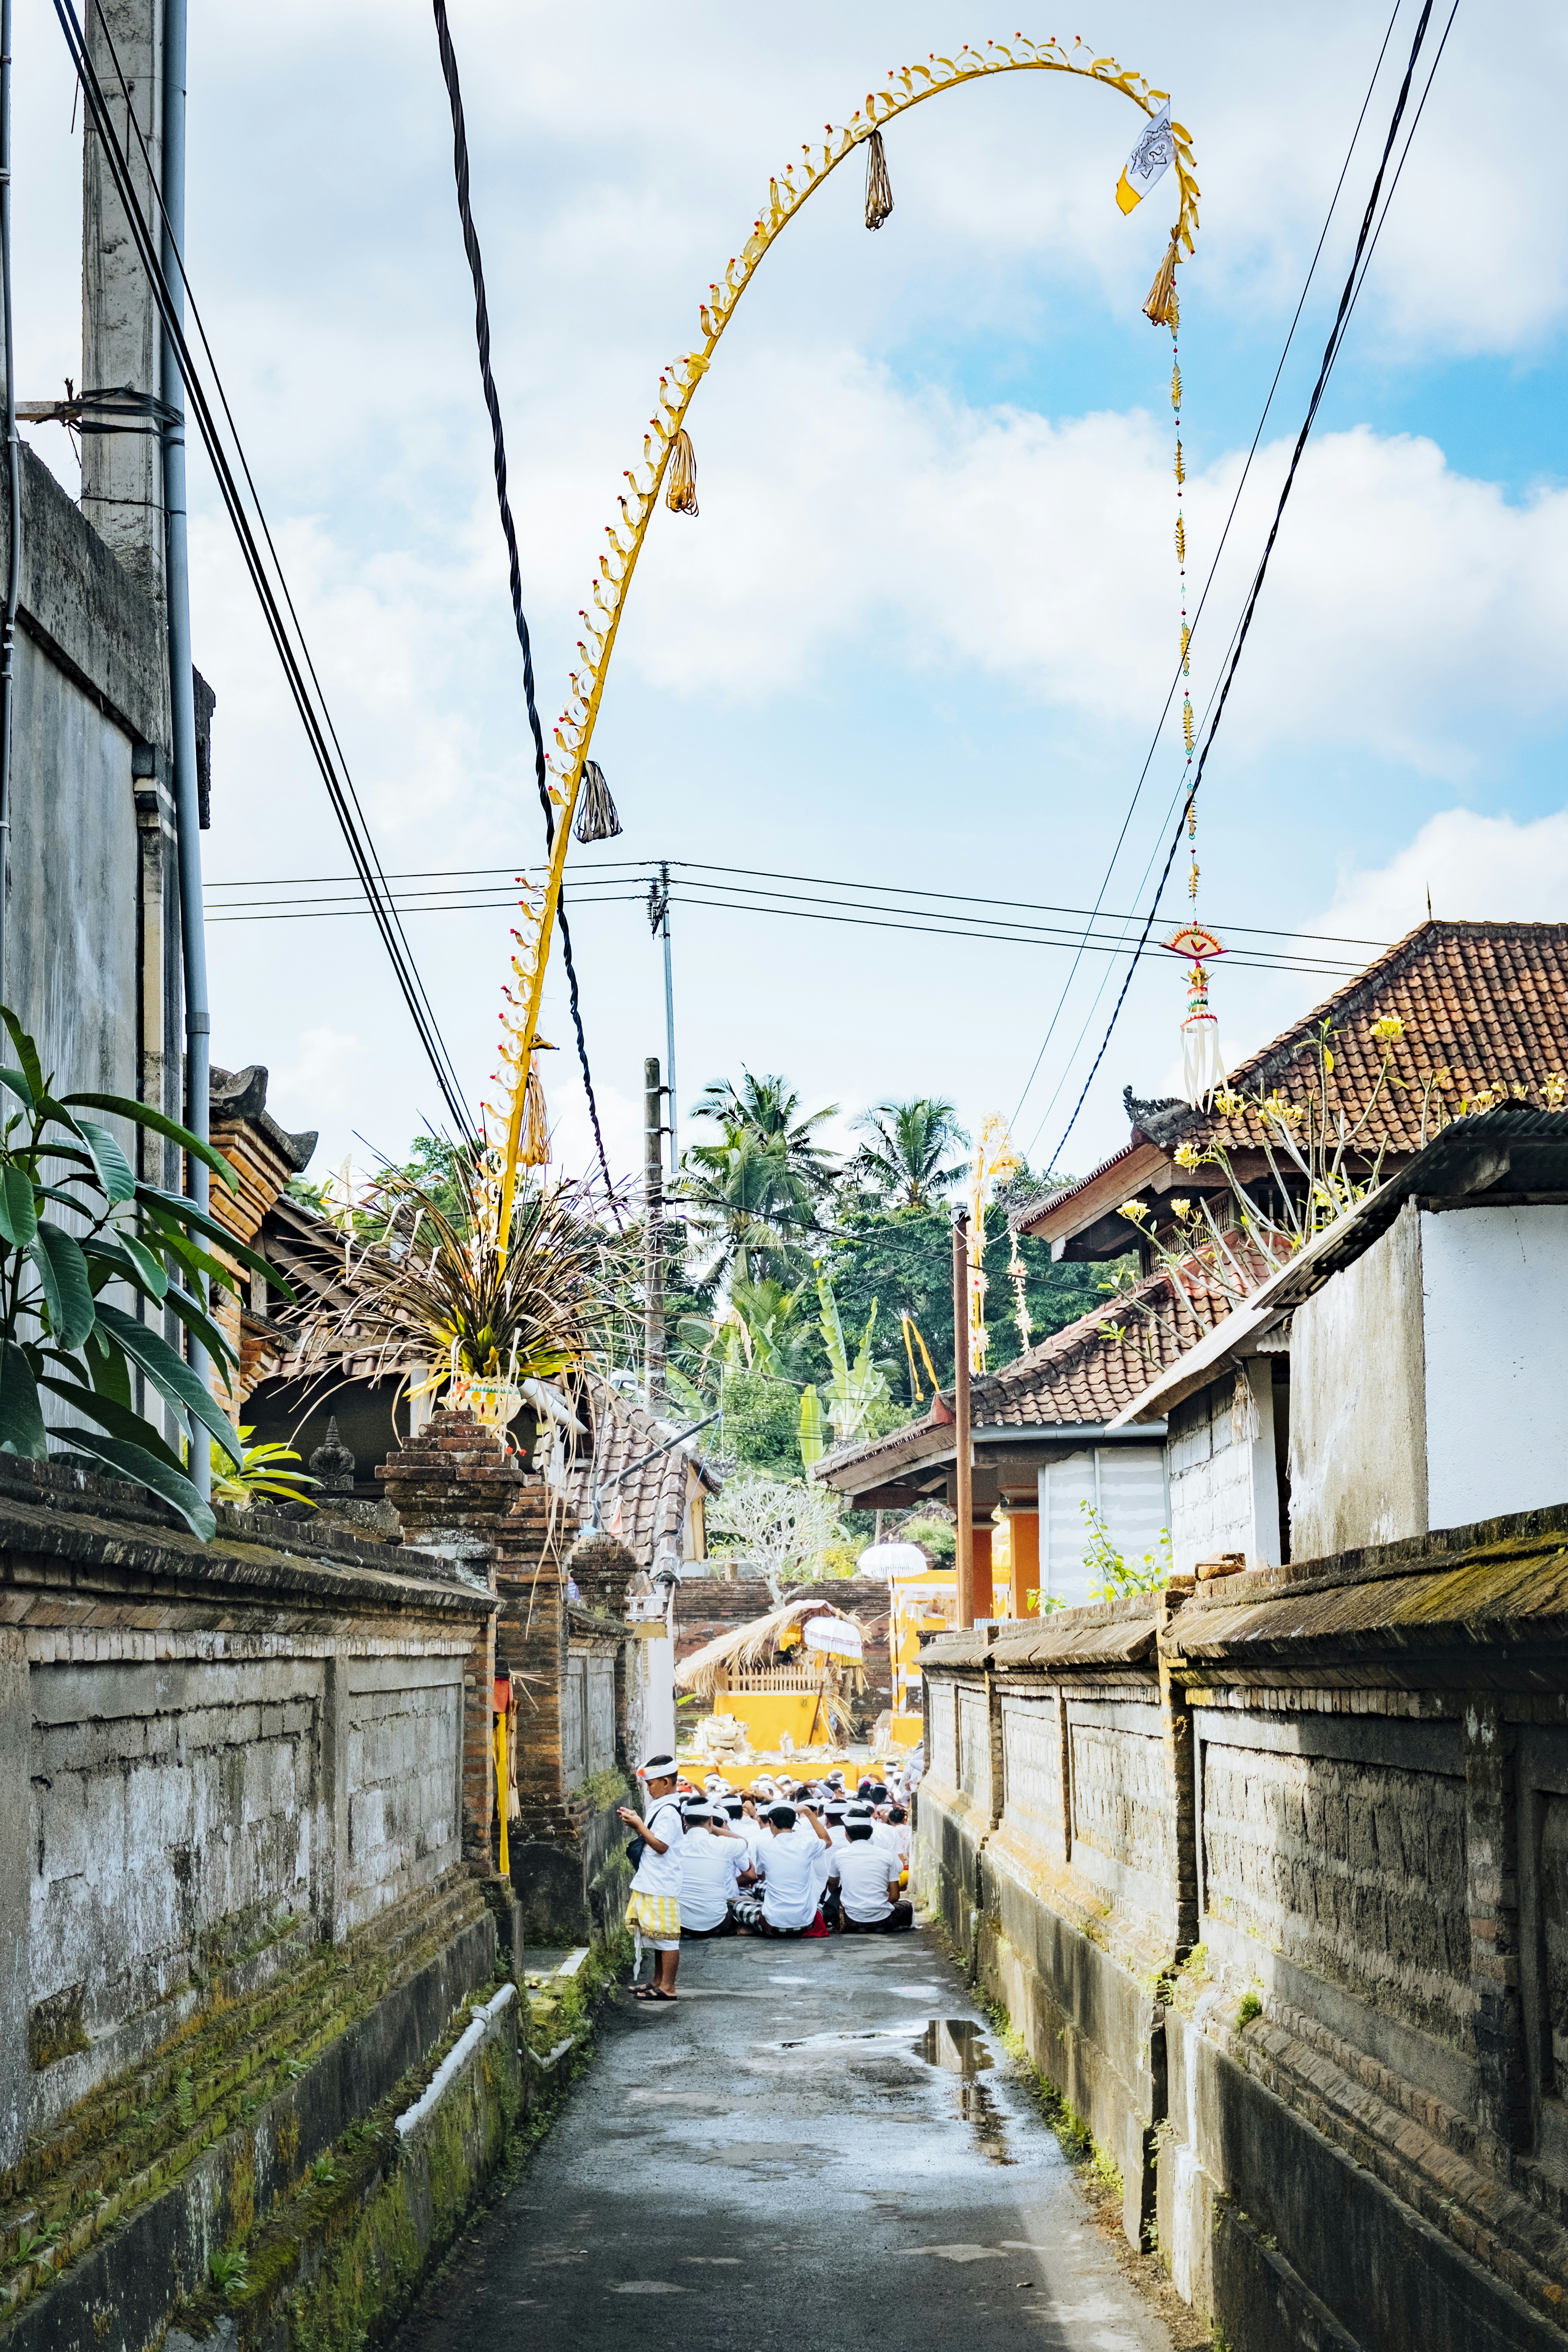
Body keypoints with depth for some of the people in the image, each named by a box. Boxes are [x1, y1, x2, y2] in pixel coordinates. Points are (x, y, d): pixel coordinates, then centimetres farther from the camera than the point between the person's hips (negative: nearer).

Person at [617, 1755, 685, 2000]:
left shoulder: (668, 1812, -18)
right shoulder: (660, 1807, 13)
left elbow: (660, 1845, -23)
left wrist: (640, 1825, -16)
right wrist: (637, 1823, 5)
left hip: (662, 1886, -11)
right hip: (651, 1883, 11)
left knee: (665, 1935, -5)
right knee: (658, 1934, 17)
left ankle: (667, 1987, -2)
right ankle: (658, 1982, 25)